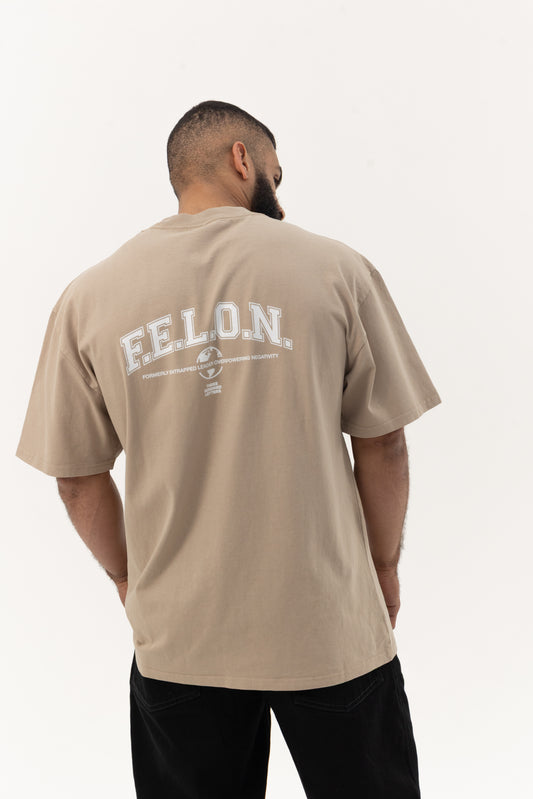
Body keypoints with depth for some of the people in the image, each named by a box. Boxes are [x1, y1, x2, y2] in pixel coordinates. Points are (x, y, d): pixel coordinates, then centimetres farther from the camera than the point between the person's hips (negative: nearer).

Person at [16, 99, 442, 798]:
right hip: (331, 627, -1)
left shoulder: (89, 295, -4)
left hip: (177, 634, 2)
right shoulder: (334, 267, -8)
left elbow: (77, 477, 1)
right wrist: (384, 568, 12)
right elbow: (382, 444, -3)